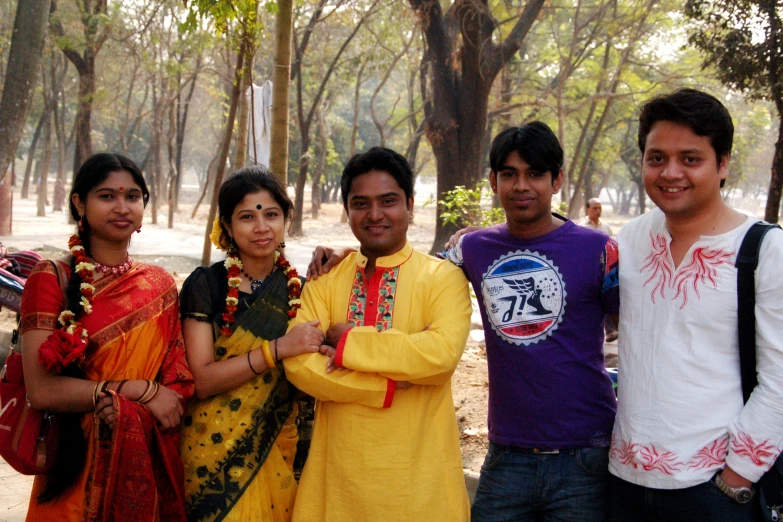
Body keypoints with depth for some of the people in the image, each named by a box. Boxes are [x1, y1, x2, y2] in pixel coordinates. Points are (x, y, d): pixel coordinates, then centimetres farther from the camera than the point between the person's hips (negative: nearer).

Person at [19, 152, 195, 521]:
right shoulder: (51, 279, -8)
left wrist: (128, 411, -15)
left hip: (151, 467, 4)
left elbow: (177, 376, 5)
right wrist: (139, 391, -17)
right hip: (78, 469, -3)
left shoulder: (160, 284, 4)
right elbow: (41, 390, -16)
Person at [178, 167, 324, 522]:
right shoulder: (206, 284, -9)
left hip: (277, 450, 3)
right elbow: (202, 380, -16)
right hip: (215, 450, -3)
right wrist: (277, 349, -25)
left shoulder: (302, 288, 1)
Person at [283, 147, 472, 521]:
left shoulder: (443, 277, -3)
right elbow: (299, 363, -8)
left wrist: (348, 342, -14)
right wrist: (392, 383, -16)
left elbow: (442, 353, -20)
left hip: (419, 474, -2)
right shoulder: (325, 280, 5)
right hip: (338, 469, 3)